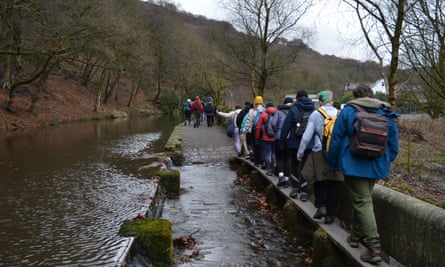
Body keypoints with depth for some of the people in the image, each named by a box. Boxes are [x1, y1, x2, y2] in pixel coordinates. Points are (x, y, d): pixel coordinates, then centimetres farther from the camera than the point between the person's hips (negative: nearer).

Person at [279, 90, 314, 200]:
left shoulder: (293, 110, -6)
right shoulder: (314, 110, 3)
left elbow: (285, 127, -7)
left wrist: (282, 142, -1)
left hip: (294, 143, -2)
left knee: (294, 165, 12)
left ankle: (295, 188, 10)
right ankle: (304, 192, 6)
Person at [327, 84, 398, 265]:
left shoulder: (348, 111, -4)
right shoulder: (387, 114, 7)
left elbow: (336, 139, -4)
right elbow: (393, 143, 9)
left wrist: (332, 163, 7)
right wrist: (387, 162, 22)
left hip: (354, 166, -5)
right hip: (377, 167, 5)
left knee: (362, 202, -4)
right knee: (362, 199, 21)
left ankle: (374, 248, -11)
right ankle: (356, 235, 33)